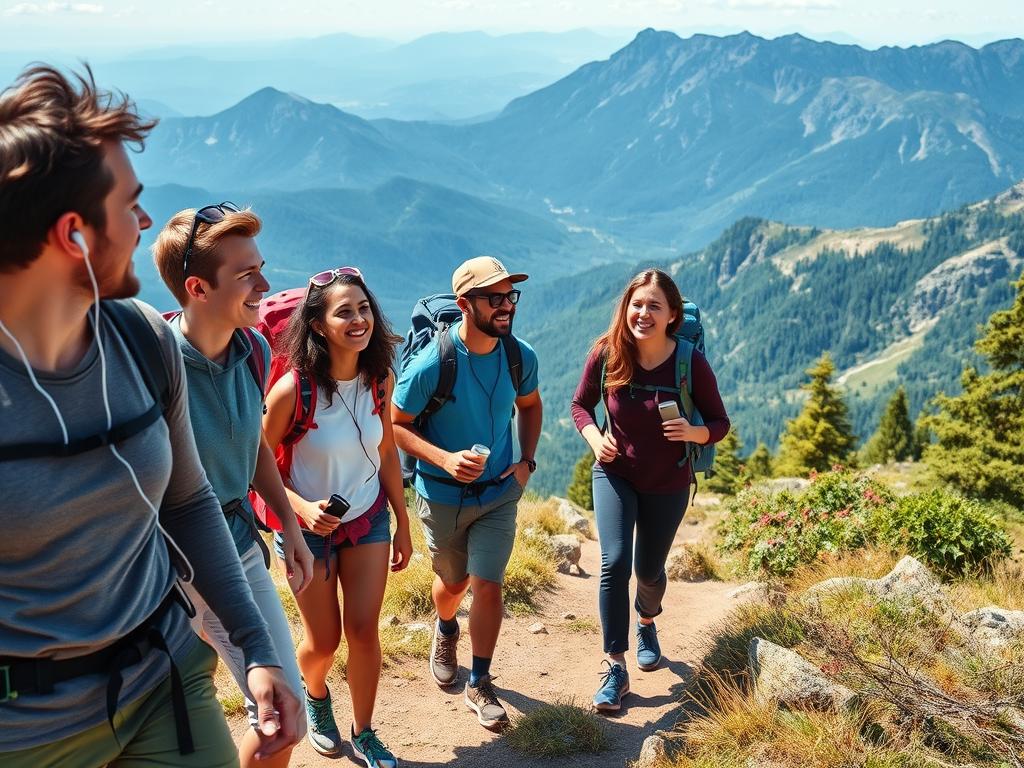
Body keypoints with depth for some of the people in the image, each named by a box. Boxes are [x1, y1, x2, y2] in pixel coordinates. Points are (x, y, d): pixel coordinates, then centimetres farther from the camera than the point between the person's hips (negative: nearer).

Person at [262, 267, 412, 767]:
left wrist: (403, 524, 7)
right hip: (308, 526, -3)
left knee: (364, 632, 4)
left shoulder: (380, 378, -10)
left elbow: (387, 453, 2)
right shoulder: (293, 389, -24)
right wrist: (302, 508, -27)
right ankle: (314, 693, 45)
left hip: (369, 519, 3)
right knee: (323, 641, 9)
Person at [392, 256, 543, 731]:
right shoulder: (430, 364, -24)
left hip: (499, 494, 2)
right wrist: (444, 458, -28)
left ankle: (480, 686, 16)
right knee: (453, 582, 18)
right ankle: (445, 632, 54)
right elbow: (396, 425, -14)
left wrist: (527, 461, -2)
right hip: (442, 496, -1)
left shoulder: (520, 356, -11)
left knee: (488, 585, -5)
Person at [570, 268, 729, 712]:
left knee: (649, 569, 16)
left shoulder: (690, 363, -18)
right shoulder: (606, 354, -15)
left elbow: (720, 423, -8)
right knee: (614, 563, -16)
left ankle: (646, 624, 51)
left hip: (668, 484, 0)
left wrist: (694, 433, -30)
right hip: (615, 476, 0)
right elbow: (581, 405, 2)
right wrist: (594, 437, -18)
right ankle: (615, 670, -5)